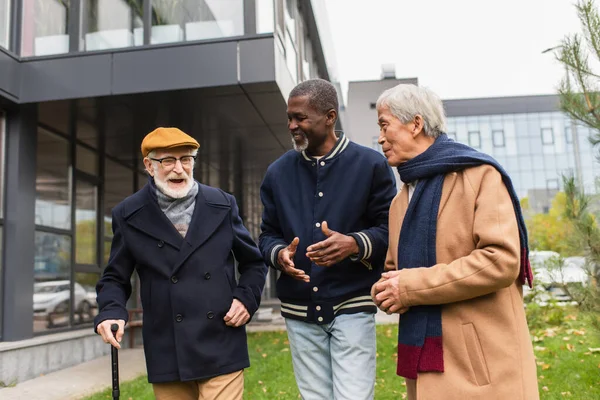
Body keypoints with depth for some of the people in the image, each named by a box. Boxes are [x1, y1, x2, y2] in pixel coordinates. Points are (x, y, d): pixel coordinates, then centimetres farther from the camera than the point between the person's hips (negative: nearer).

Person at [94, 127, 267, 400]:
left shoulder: (222, 205, 5)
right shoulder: (129, 216, 3)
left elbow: (254, 262, 14)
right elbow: (115, 278, 9)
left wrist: (246, 298, -2)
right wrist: (111, 312, -10)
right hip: (167, 353, 1)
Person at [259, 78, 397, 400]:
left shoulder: (370, 165, -3)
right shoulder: (278, 172, 7)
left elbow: (390, 228, -3)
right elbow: (268, 235, 11)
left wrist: (355, 244, -22)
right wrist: (279, 254, -12)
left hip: (352, 306, -3)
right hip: (299, 312, 4)